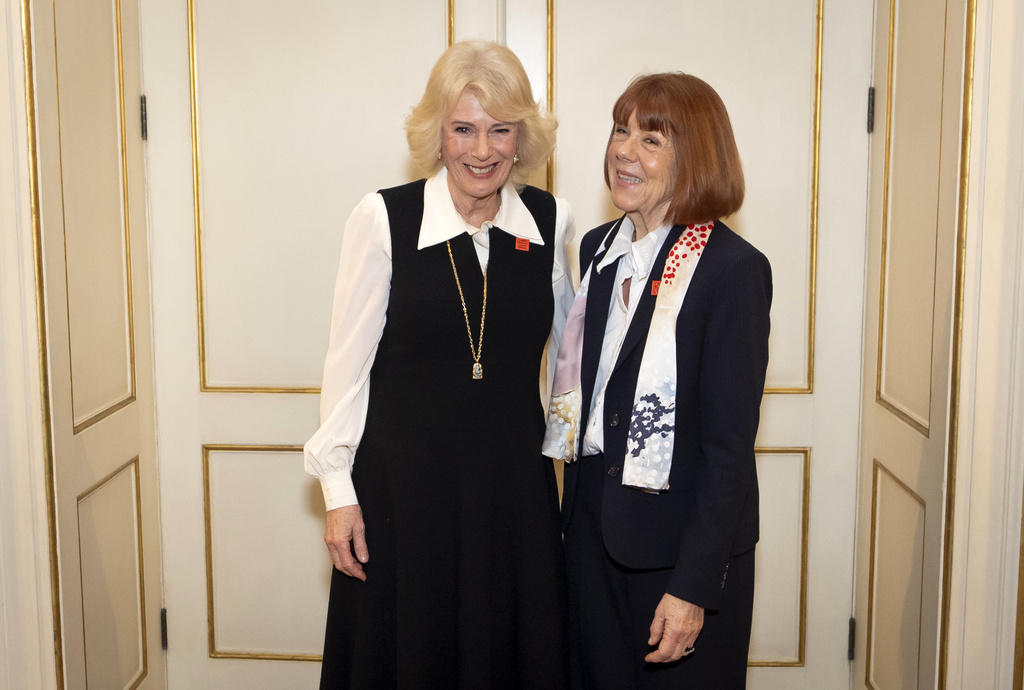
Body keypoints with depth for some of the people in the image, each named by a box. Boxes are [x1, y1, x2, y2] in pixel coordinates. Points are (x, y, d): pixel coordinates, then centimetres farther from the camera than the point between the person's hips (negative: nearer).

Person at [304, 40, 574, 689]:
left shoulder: (553, 221, -1)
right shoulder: (383, 218, -9)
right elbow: (349, 361, -5)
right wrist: (339, 489, -4)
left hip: (515, 482, 3)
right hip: (403, 481, -2)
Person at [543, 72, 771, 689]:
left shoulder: (735, 268, -15)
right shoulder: (598, 249, 5)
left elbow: (730, 445, -16)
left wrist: (693, 587, -17)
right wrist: (578, 510, 10)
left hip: (684, 539, -6)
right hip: (594, 528, 6)